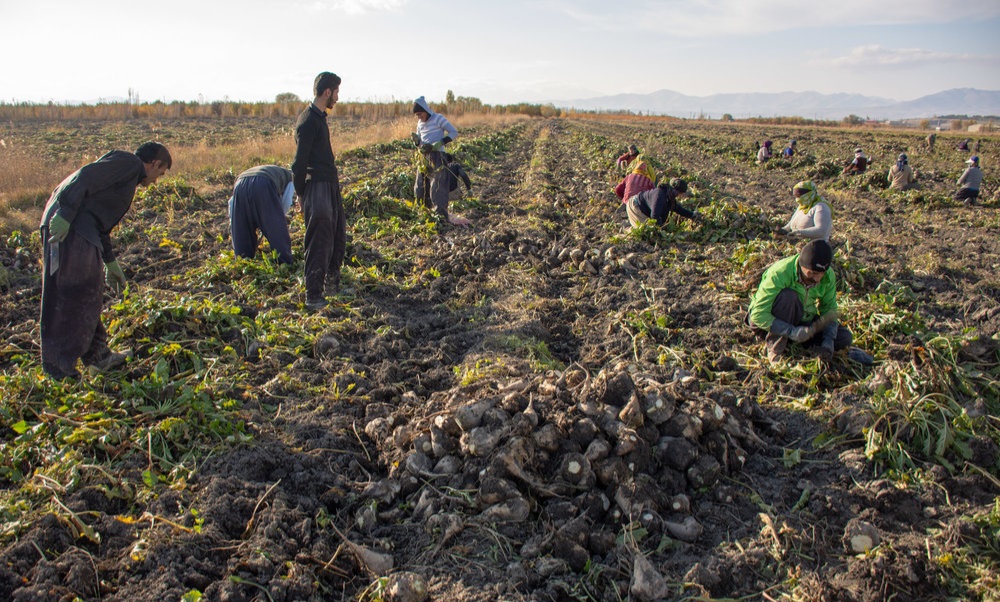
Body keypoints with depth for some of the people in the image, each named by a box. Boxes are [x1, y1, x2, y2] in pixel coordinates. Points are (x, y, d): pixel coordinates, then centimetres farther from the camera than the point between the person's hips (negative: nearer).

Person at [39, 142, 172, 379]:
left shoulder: (130, 173, 28)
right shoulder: (130, 162, -1)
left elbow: (101, 223, 32)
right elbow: (87, 176, -17)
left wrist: (110, 262, 36)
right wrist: (66, 213, -26)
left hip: (81, 228, 10)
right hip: (67, 225, -10)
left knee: (90, 292, 16)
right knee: (69, 294, -5)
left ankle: (96, 354, 25)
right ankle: (58, 362, 2)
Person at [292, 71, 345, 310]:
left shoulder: (319, 117, 14)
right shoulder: (308, 121, -17)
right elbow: (299, 163, -18)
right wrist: (302, 195, -15)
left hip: (330, 184, 10)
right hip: (317, 186, -10)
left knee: (338, 235, 20)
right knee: (319, 241, -9)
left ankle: (333, 279, 37)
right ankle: (313, 295, -6)